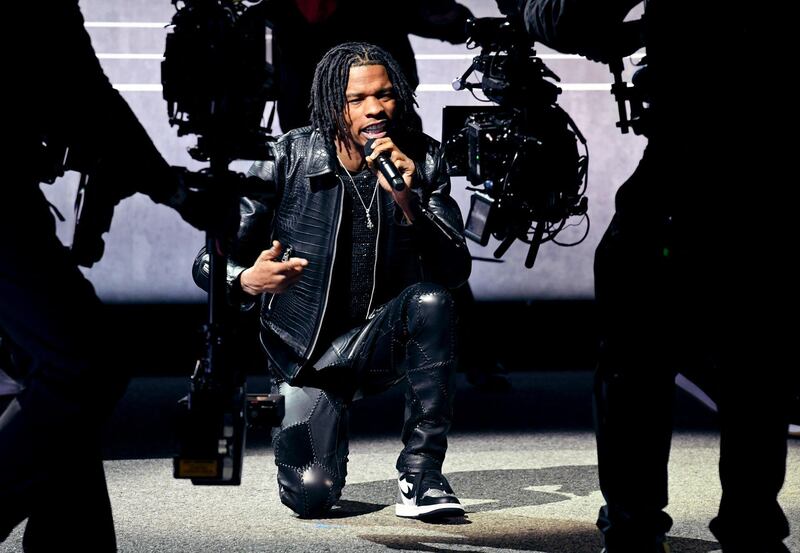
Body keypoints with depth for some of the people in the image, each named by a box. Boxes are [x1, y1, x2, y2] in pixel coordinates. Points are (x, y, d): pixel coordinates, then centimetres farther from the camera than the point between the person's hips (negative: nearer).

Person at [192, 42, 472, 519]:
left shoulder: (423, 160, -6)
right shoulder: (291, 161, -12)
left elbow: (456, 271, -13)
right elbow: (210, 263, -11)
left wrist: (409, 203, -29)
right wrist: (247, 282, -34)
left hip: (382, 340, 2)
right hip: (307, 355, -2)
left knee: (431, 302, -32)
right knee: (313, 496, -21)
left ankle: (421, 473, -21)